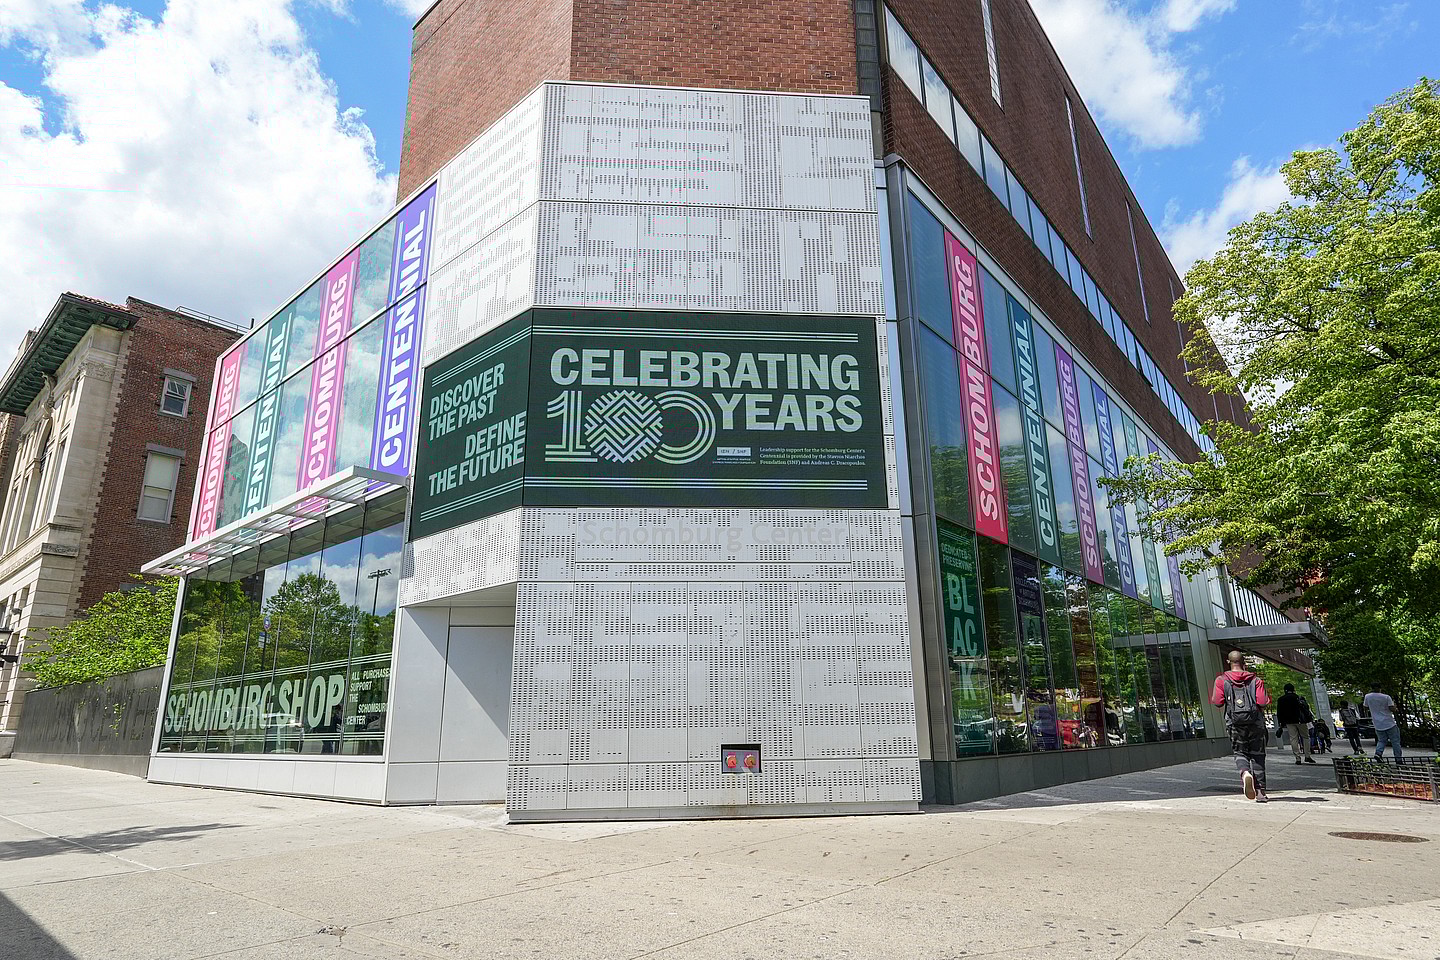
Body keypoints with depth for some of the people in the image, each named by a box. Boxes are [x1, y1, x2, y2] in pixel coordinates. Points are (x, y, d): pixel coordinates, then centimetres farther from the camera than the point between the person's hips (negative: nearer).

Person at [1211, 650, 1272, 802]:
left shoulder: (1222, 680, 0)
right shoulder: (1255, 680, 1)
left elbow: (1217, 702, -5)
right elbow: (1263, 702, -7)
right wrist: (1268, 697, 14)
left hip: (1235, 724, -1)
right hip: (1256, 723, 1)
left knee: (1240, 753, 13)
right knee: (1257, 755, 10)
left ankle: (1245, 773, -20)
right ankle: (1260, 792, 8)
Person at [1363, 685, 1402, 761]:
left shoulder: (1368, 697, -1)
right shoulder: (1386, 697, -10)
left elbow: (1365, 706, 18)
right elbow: (1392, 709, -12)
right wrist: (1393, 704, 9)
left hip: (1378, 726, 2)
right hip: (1389, 724, -2)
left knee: (1381, 741, 14)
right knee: (1395, 742, 9)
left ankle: (1378, 753, -11)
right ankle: (1398, 759, 10)